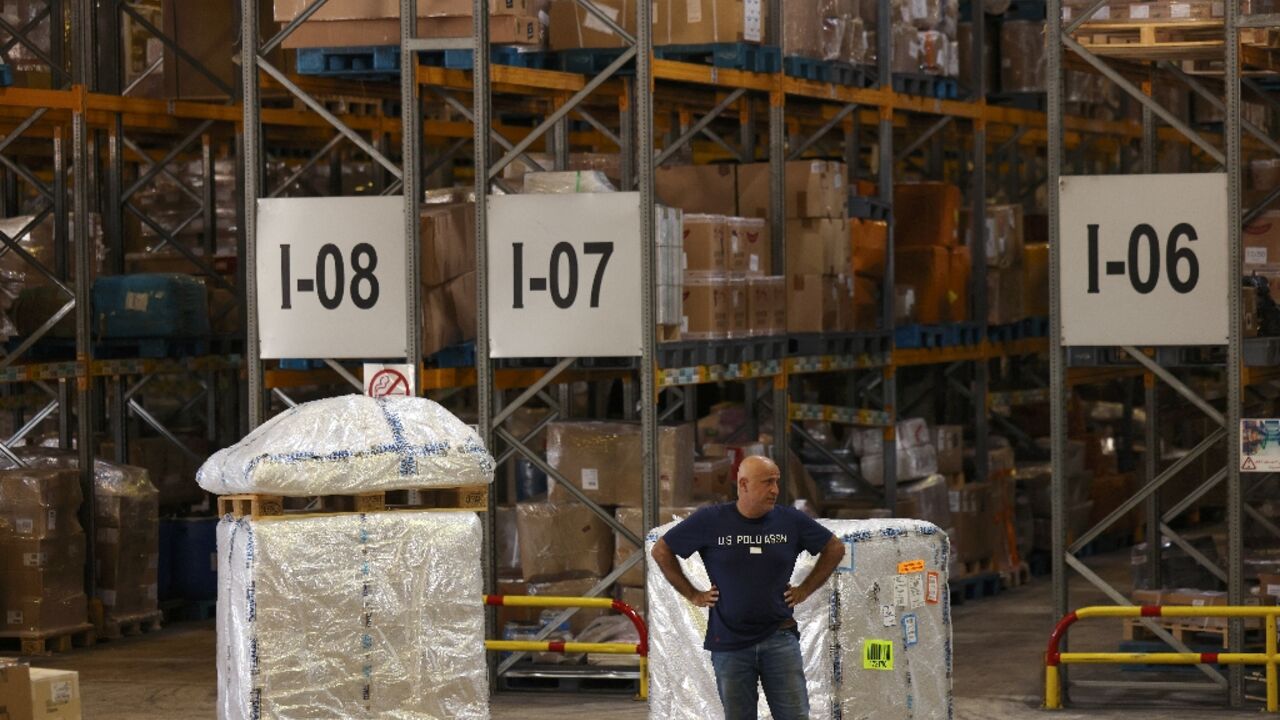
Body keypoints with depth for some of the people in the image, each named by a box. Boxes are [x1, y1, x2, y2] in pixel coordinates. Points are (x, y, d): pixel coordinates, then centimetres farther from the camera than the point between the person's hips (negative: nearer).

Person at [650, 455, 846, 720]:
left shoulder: (791, 521, 1)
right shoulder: (710, 521, -3)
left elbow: (835, 549, 15)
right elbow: (661, 551, 7)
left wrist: (805, 590, 8)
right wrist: (692, 594, 4)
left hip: (779, 638, 1)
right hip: (729, 643, -1)